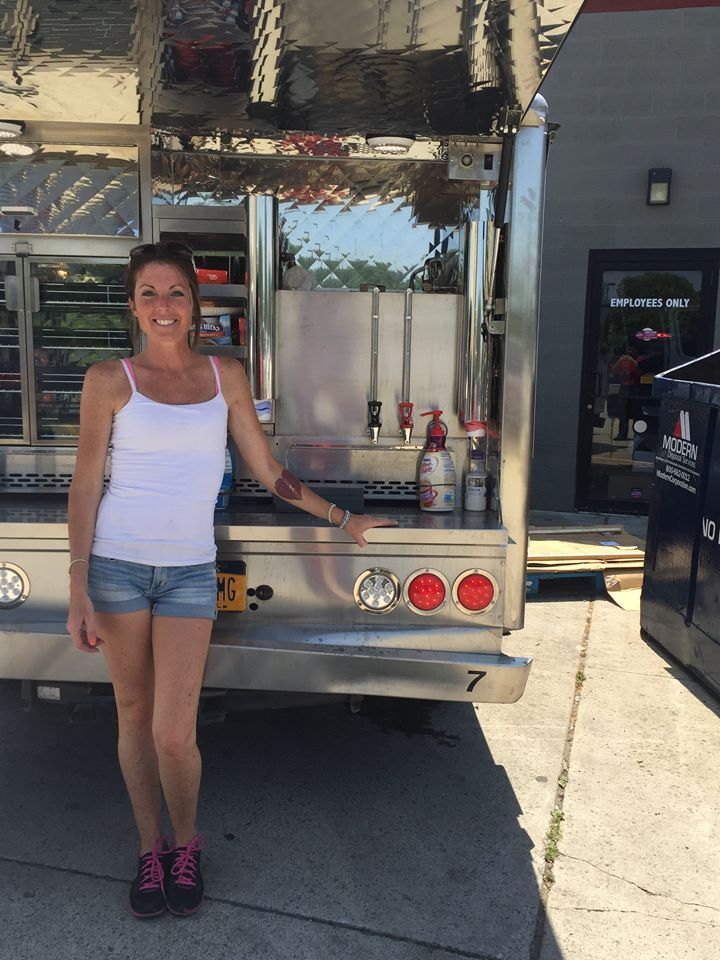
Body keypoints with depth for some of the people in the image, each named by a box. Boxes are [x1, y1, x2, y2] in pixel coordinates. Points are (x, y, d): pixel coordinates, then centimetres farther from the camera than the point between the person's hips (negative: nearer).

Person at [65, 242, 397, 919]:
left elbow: (268, 471, 11)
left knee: (173, 734, -3)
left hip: (189, 570, 1)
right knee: (134, 714, 12)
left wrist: (342, 519, 15)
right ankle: (150, 848, 34)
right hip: (117, 562, 0)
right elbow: (86, 487, -1)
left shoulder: (226, 376, 7)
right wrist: (79, 591, -6)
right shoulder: (110, 381, 0)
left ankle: (187, 843, 26)